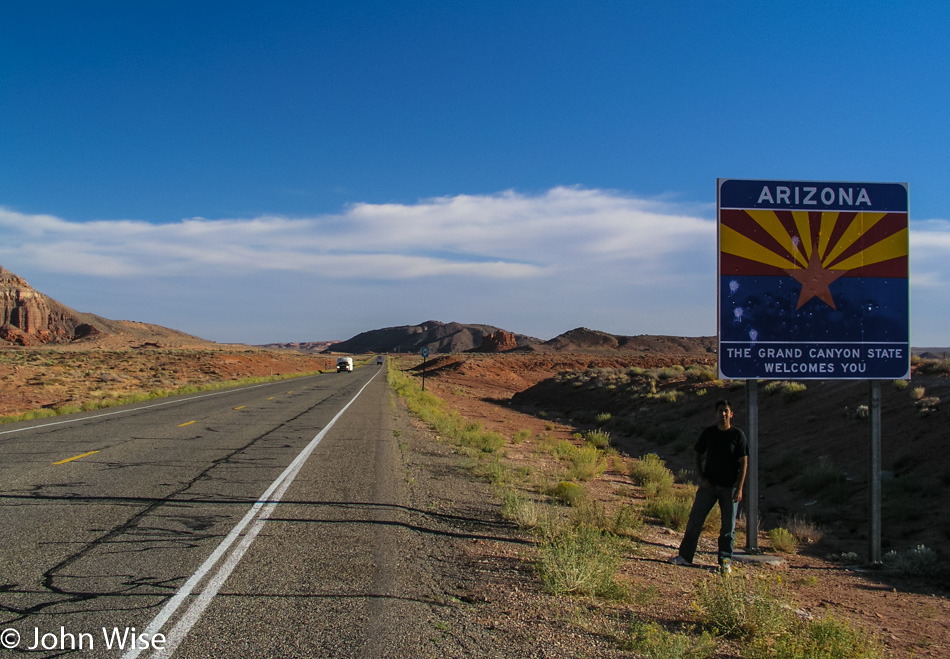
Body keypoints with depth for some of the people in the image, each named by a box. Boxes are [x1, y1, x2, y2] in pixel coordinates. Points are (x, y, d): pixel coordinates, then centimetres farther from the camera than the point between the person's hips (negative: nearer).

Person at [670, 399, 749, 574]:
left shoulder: (738, 435, -4)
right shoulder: (708, 433, 2)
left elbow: (744, 463, -4)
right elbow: (698, 456, 11)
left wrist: (739, 489, -10)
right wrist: (701, 478, -3)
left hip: (729, 487, -2)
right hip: (709, 484, 2)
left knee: (728, 525, 3)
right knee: (695, 519, 1)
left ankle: (725, 561, 13)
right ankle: (685, 556, 9)